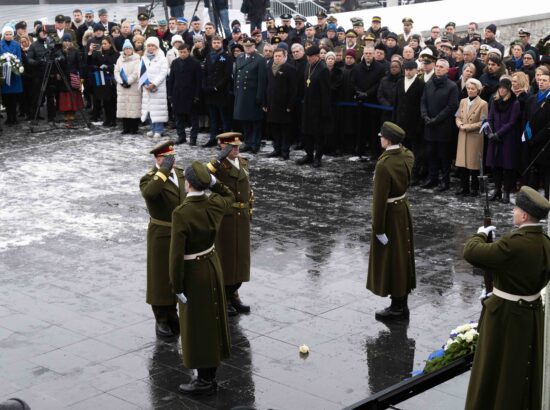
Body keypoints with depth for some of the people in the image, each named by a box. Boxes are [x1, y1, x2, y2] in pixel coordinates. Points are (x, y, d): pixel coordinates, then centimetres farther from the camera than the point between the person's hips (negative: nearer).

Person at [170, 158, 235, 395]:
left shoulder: (181, 213, -29)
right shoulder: (214, 205, -9)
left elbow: (176, 254, -26)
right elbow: (230, 198, 19)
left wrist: (177, 288, -16)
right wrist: (213, 181, 2)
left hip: (193, 273, -7)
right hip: (212, 266, 7)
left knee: (196, 327, 5)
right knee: (210, 321, 16)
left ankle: (204, 381, 15)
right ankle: (210, 377, 26)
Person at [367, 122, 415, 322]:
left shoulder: (384, 165, -26)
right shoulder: (407, 156, -3)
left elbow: (380, 198, -23)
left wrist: (378, 228, -17)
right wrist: (398, 144, 8)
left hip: (390, 214, -8)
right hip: (404, 210, 8)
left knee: (390, 259, 4)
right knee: (402, 257, 16)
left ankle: (397, 308, 13)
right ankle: (402, 305, 27)